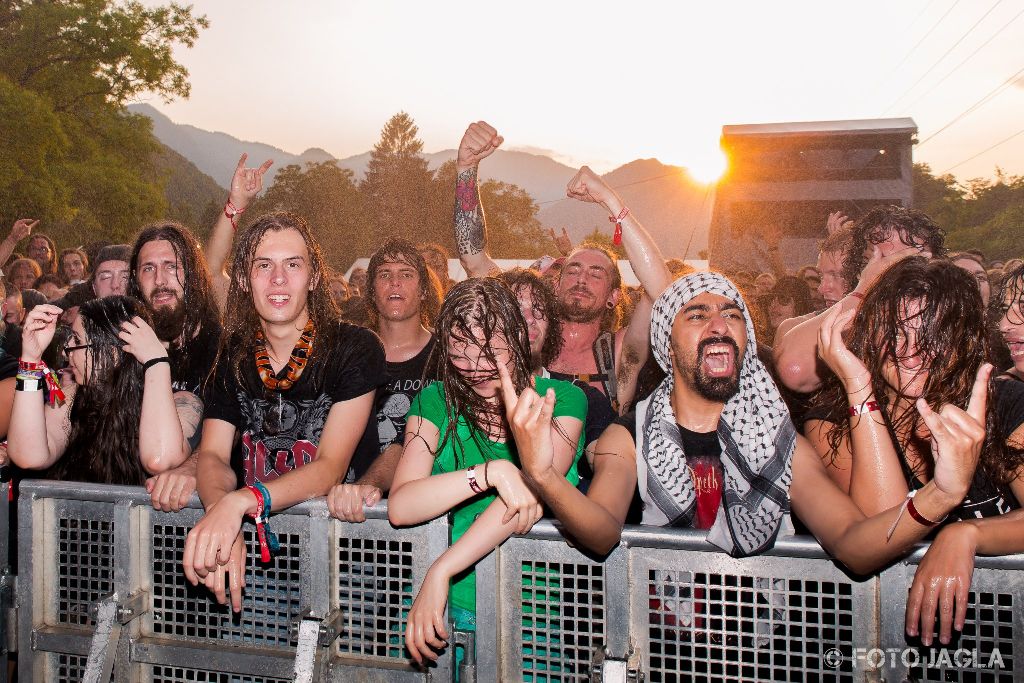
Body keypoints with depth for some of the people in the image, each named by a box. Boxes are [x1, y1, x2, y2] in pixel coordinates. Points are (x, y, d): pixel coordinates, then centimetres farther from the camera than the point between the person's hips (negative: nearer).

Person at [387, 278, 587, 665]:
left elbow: (534, 489, -16)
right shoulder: (435, 402, 3)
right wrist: (492, 472, -23)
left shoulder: (561, 398, -1)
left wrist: (439, 573, -22)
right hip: (464, 608, 0)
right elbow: (399, 507, -10)